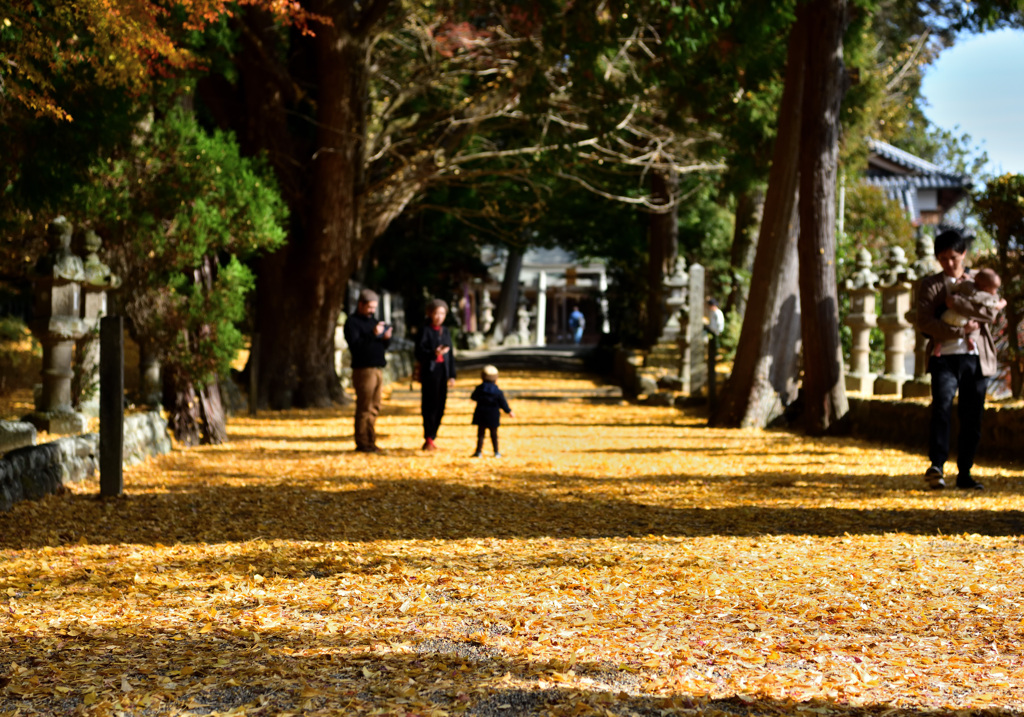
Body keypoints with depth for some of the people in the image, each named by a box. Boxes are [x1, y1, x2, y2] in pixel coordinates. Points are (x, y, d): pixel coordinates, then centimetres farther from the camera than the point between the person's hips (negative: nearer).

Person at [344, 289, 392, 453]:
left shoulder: (373, 321, 20)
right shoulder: (352, 322, -4)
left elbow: (382, 346, 21)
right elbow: (355, 345, -18)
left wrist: (386, 338, -2)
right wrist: (373, 334, -27)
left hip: (378, 369, 8)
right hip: (363, 370, -8)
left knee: (374, 408, 9)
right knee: (364, 408, -8)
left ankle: (370, 441, 13)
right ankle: (362, 443, -5)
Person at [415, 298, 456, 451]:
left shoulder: (445, 331, 14)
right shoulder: (425, 331, -4)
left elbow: (450, 354, 17)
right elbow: (419, 353, -11)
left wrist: (452, 375, 13)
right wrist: (434, 353, -27)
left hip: (443, 371, 6)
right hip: (429, 372, -6)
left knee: (440, 406, 5)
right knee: (430, 405, -8)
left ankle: (431, 439, 13)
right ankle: (428, 439, -5)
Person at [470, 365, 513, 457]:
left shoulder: (479, 389, -5)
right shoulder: (497, 391, -9)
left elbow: (473, 397, 11)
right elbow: (503, 403, -2)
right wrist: (509, 411, 12)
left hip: (481, 416, 0)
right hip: (493, 417, 0)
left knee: (480, 433, 5)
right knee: (494, 434, 10)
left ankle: (479, 451, 1)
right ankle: (496, 452, 14)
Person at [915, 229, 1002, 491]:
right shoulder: (930, 285, 8)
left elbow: (990, 313, -4)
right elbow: (924, 322, -6)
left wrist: (955, 303, -11)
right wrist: (960, 331, -15)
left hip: (976, 359, 3)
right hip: (945, 357, -3)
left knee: (972, 418, 4)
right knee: (942, 406, -23)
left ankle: (964, 474, 11)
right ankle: (937, 466, -30)